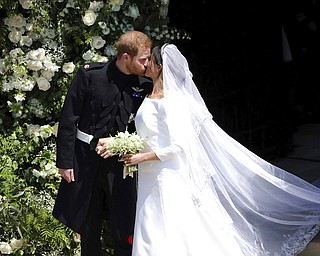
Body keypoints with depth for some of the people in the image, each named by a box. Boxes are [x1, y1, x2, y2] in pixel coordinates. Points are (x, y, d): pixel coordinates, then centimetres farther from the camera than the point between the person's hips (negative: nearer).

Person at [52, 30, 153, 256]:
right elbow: (68, 120, -6)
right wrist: (64, 161, -7)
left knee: (125, 231, 1)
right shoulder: (89, 75, -11)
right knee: (88, 228, 16)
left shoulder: (146, 85, -6)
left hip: (121, 162, 1)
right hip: (86, 161, -1)